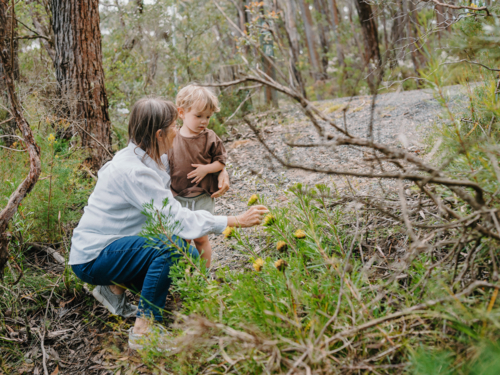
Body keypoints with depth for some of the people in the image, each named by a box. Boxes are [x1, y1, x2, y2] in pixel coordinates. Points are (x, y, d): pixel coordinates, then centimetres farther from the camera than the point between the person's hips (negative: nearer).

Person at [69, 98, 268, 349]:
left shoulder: (151, 159, 2)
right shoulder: (134, 171, -26)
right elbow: (179, 219, -28)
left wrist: (221, 170, 1)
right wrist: (238, 221, -25)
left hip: (117, 246, 9)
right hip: (92, 259, -9)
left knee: (190, 257, 3)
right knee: (172, 244, -30)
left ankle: (115, 287, 11)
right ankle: (143, 331, -19)